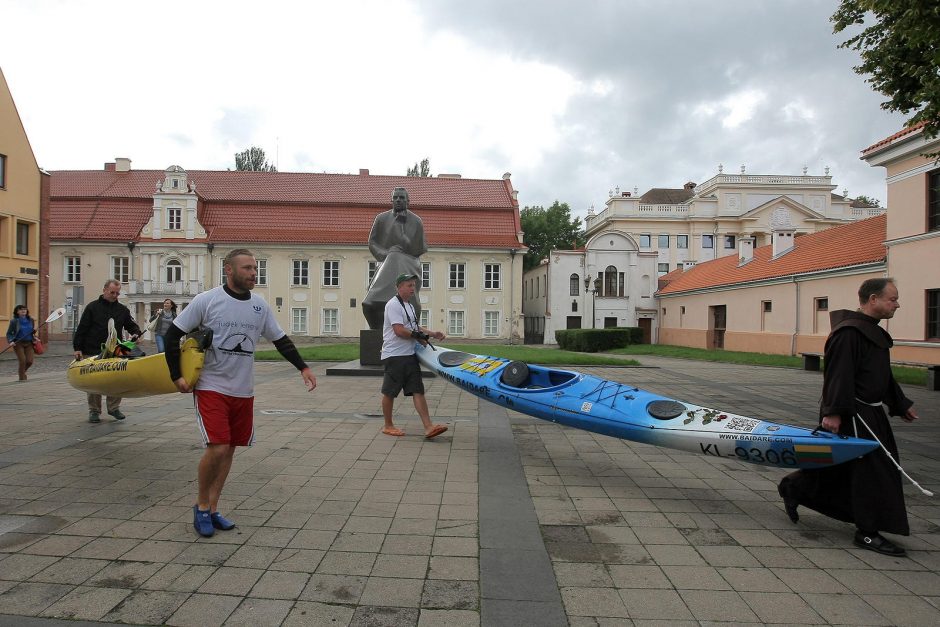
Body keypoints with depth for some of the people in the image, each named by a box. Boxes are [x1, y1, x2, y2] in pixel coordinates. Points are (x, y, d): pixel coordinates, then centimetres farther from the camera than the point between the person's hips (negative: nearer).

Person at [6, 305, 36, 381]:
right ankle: (22, 377, 8)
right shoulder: (14, 321, -6)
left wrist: (34, 330, -2)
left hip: (28, 343, 4)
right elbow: (9, 333, -2)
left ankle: (22, 371, 29)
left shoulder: (31, 320, 6)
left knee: (29, 361, -3)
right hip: (18, 343, -4)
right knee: (22, 360, -12)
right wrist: (11, 341, -18)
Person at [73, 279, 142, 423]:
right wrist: (77, 348, -5)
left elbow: (132, 325, 14)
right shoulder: (92, 307, 1)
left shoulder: (123, 310, 9)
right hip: (93, 353, -2)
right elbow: (82, 329, 0)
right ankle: (94, 411, 15)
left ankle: (114, 408, 16)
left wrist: (135, 333, -10)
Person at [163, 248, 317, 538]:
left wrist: (303, 368, 3)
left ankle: (212, 509, 24)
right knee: (217, 448, -13)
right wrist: (176, 376, -7)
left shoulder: (260, 305, 5)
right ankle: (201, 505, 12)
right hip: (211, 387, -5)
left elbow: (281, 340, 13)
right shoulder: (206, 300, -8)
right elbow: (173, 334, -3)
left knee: (229, 450, 9)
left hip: (243, 391, 5)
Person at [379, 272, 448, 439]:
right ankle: (388, 426, 17)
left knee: (418, 390, 1)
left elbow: (415, 327, 24)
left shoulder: (409, 305, 19)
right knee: (389, 392, 4)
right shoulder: (394, 305, -12)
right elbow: (399, 331, -21)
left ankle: (428, 427, -2)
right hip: (394, 355, -9)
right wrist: (419, 336, -10)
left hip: (409, 355, 9)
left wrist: (432, 334, 11)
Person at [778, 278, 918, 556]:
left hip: (868, 413, 10)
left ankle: (794, 488, 29)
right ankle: (868, 532, 6)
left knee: (840, 467, 14)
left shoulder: (873, 332, 16)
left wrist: (901, 405, 27)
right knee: (870, 470, -5)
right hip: (851, 415, -10)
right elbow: (838, 376, -24)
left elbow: (884, 377, 25)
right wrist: (833, 412, -26)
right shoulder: (849, 332, -18)